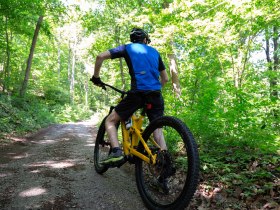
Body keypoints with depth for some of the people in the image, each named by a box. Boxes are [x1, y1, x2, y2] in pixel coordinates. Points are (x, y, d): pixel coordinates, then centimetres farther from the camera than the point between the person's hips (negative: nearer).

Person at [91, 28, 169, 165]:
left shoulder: (127, 48, 14)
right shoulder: (154, 52, 24)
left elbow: (100, 56, 3)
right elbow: (165, 79, 25)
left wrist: (95, 77, 14)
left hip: (138, 92, -4)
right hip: (156, 94, 4)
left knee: (110, 121, 8)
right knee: (157, 128, 18)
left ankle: (116, 152, -10)